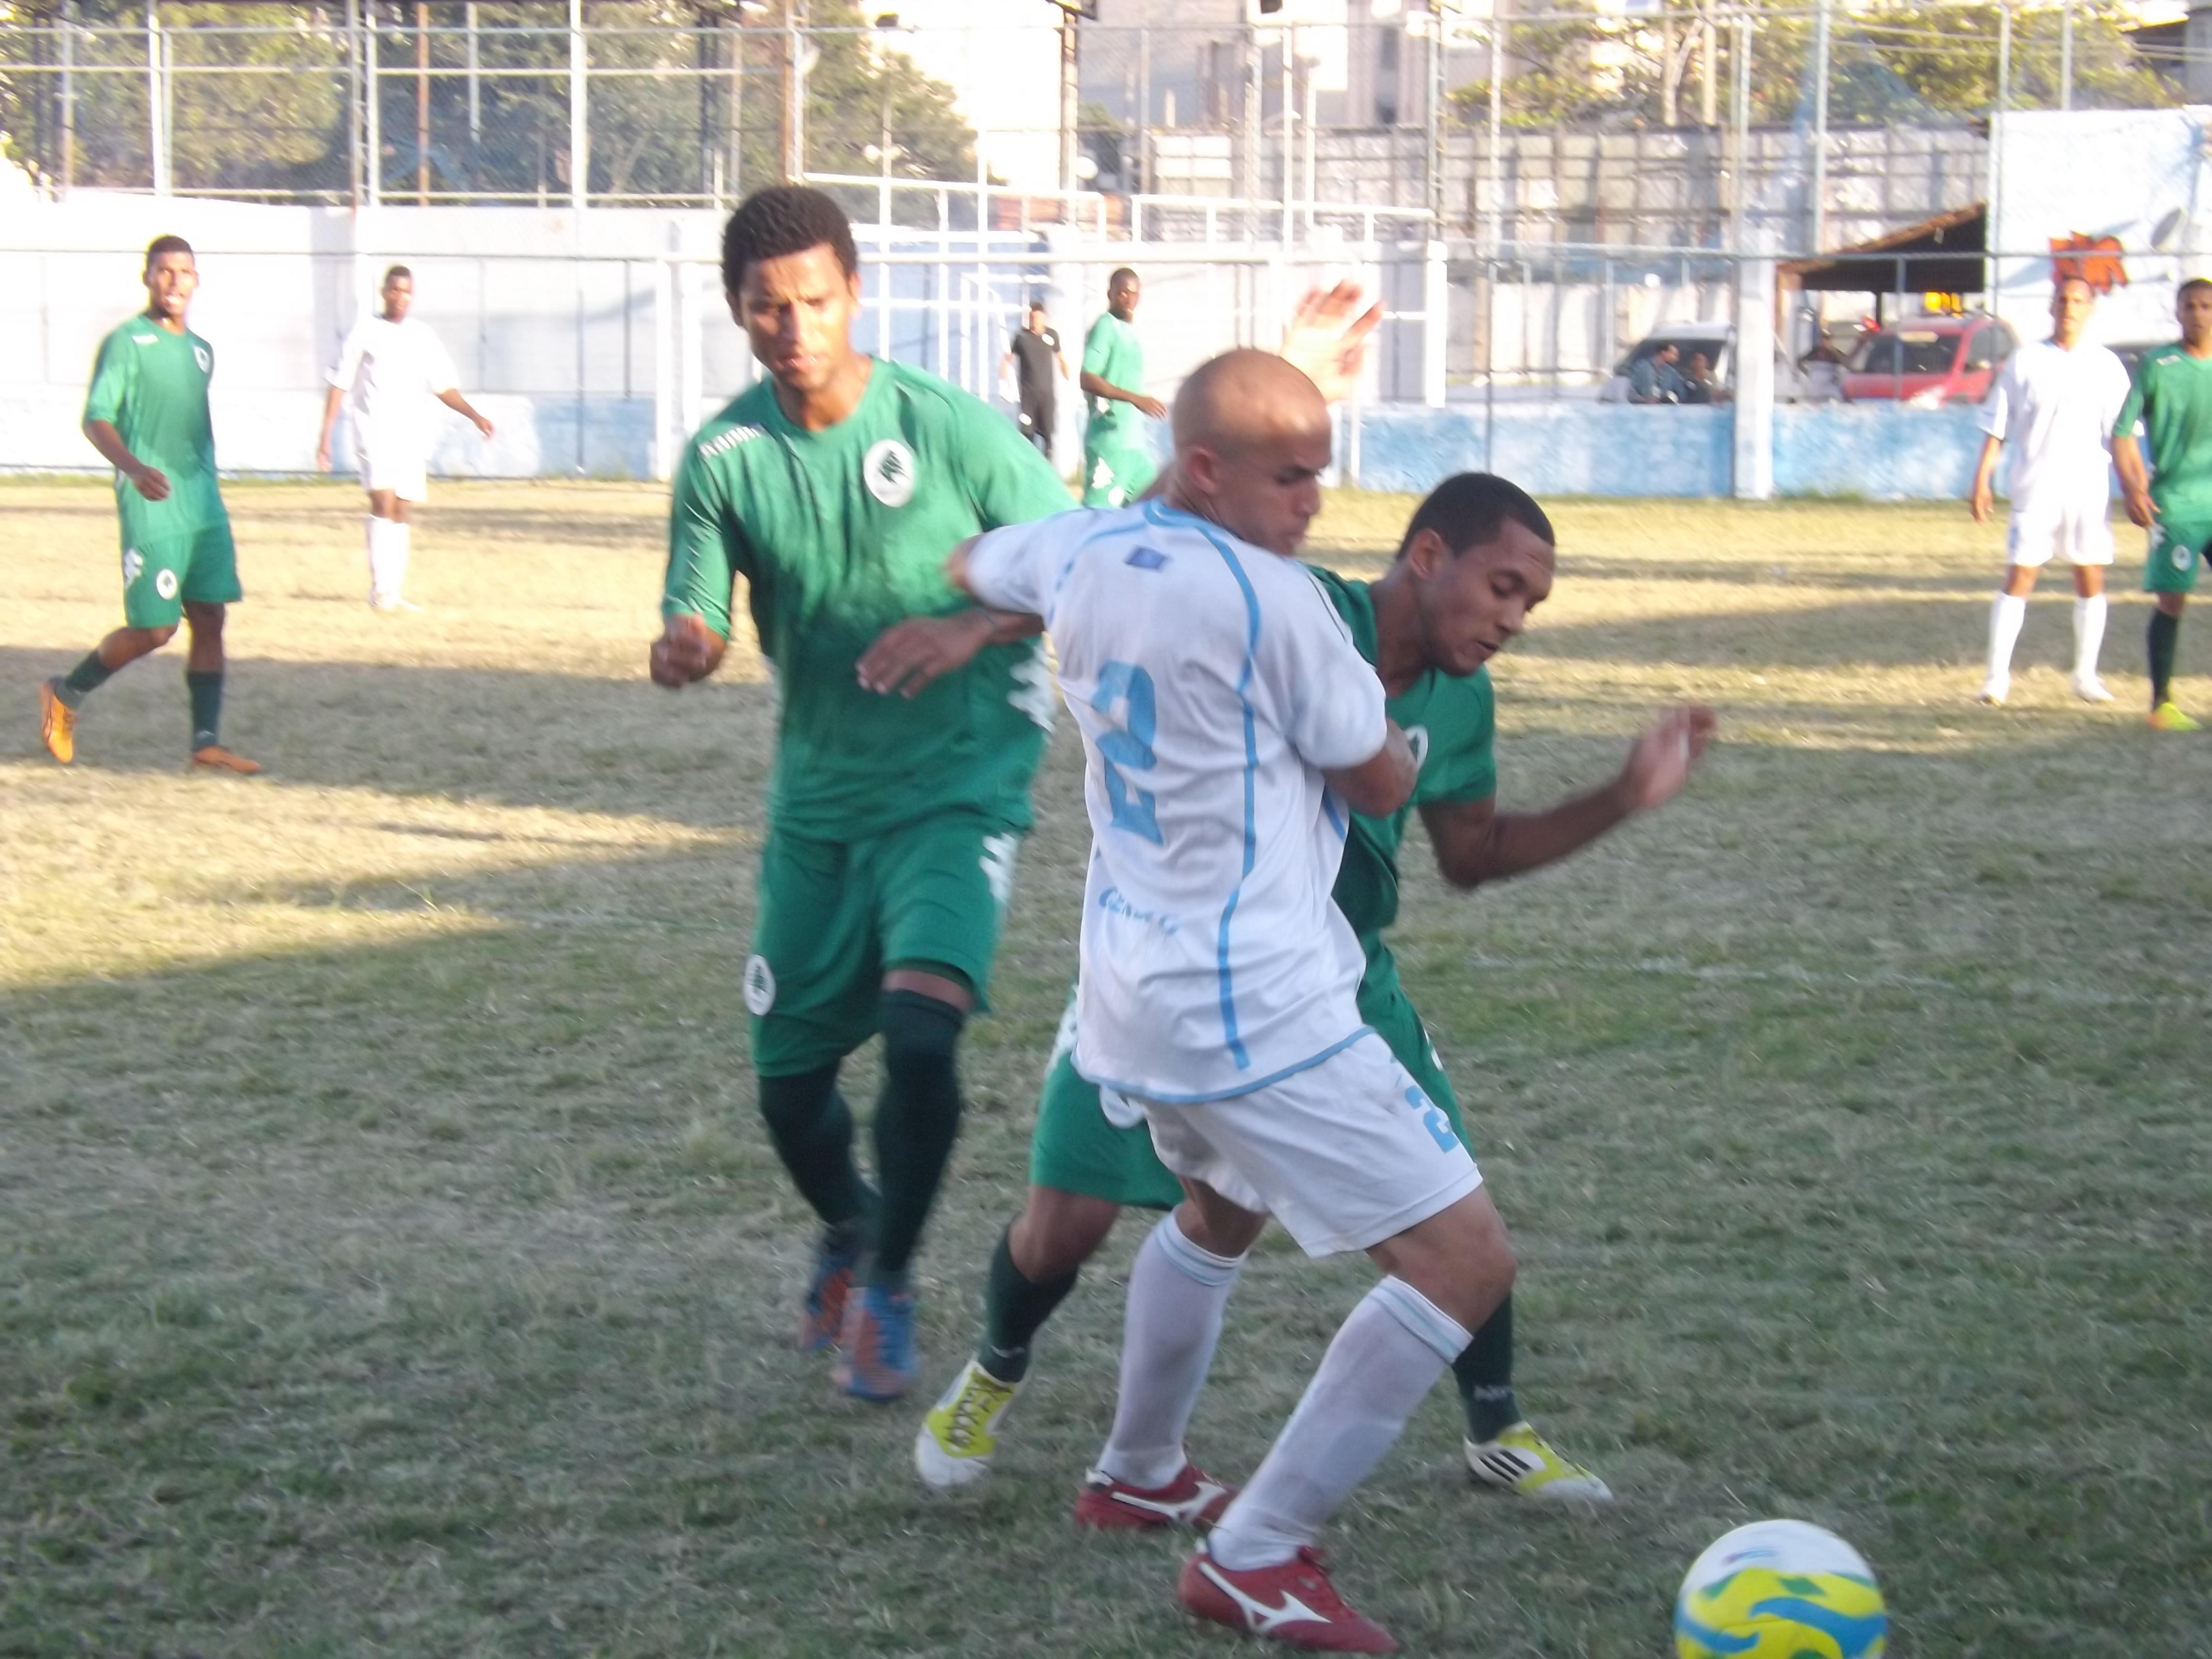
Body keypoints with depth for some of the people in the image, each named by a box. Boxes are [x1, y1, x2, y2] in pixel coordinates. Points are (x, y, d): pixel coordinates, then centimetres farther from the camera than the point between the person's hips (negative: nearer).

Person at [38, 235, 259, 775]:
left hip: (205, 507, 7)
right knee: (154, 629, -6)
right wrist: (135, 469, -29)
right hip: (151, 508, -7)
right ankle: (65, 694, 16)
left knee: (210, 620, -1)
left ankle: (207, 743, 0)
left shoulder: (201, 351, 16)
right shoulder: (126, 342, -6)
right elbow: (96, 419, -13)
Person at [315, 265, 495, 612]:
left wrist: (475, 416, 1)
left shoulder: (424, 336, 10)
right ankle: (380, 590, -20)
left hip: (413, 435, 4)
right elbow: (339, 386, 1)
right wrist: (325, 437, -3)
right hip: (374, 432, -4)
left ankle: (393, 593, 13)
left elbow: (443, 387, 15)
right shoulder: (364, 332, 0)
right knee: (383, 502, -18)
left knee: (401, 512, 7)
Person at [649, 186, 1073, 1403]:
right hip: (816, 799, 4)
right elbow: (694, 630, -4)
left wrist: (974, 625, -23)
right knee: (788, 1078, 7)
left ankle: (888, 1281, 0)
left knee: (919, 1031, -24)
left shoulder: (950, 428, -12)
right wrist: (682, 650, -28)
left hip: (957, 788, -4)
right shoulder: (725, 457, -3)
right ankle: (847, 1229, 42)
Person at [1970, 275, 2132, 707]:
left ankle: (2086, 675, 15)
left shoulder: (2106, 366, 6)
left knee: (2091, 580, 4)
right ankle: (1998, 676, -4)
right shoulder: (2024, 362, 3)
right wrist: (1981, 482, -3)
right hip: (2035, 489, -2)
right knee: (2019, 577, -6)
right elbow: (1997, 428, 4)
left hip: (2090, 491, 2)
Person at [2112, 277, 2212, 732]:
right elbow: (2123, 433, 1)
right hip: (2174, 502, -3)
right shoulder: (2155, 367, 0)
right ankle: (2162, 702, 6)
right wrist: (2132, 488, -10)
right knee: (2171, 601, -3)